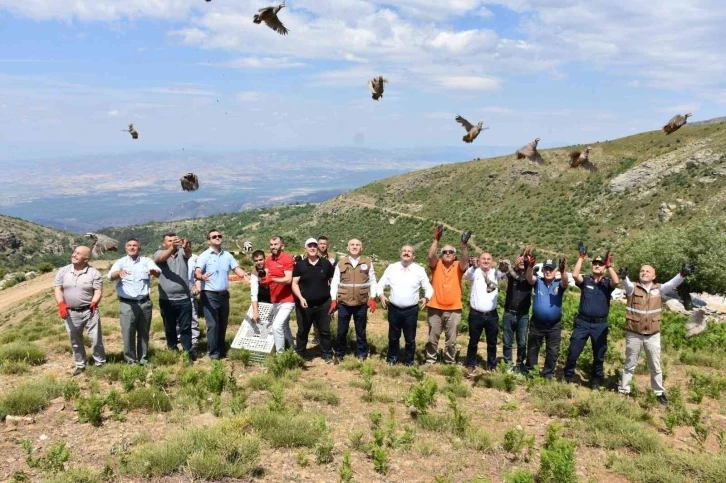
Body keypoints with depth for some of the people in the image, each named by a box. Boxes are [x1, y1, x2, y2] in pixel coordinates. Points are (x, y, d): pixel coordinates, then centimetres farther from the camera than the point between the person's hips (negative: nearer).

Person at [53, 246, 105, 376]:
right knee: (75, 341, 12)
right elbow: (57, 288, 0)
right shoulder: (63, 271, 3)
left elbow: (98, 290, -8)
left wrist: (94, 302, -27)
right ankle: (80, 365, 26)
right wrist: (61, 304, -15)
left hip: (89, 311, -3)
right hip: (70, 312, 3)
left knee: (96, 339, 0)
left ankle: (100, 363, 14)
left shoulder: (94, 273, -6)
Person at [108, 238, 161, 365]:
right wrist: (119, 273, -41)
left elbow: (158, 272, -15)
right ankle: (131, 361, 15)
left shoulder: (146, 261, 4)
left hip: (145, 303, 2)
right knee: (128, 334, 1)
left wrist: (153, 271, -40)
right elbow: (110, 275, -17)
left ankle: (143, 359, 25)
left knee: (144, 333, 12)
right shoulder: (120, 262, 2)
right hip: (127, 304, -2)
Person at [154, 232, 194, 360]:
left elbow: (189, 253, -19)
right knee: (170, 328, 12)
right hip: (166, 300, 0)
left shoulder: (182, 252, 3)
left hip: (184, 299, 0)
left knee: (186, 328, 4)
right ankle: (172, 351, 26)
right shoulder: (159, 253, 1)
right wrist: (172, 247, -44)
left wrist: (186, 247, -46)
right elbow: (162, 258, -23)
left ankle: (188, 352, 10)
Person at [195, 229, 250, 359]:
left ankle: (222, 351, 26)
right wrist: (201, 276, -44)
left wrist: (244, 275, -21)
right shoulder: (204, 256, -8)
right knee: (213, 325, -7)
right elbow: (196, 272, -20)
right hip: (209, 295, -5)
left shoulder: (227, 255, 8)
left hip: (224, 294, 5)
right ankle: (214, 353, 2)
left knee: (223, 324, 14)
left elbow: (237, 268, 1)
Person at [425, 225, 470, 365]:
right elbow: (430, 256, -17)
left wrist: (464, 244, -32)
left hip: (454, 310, 0)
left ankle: (450, 362, 23)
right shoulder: (436, 265, 2)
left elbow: (465, 260, -17)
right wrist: (436, 239, -27)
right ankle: (430, 361, 24)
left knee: (451, 340, 10)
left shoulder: (458, 267, 3)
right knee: (433, 338, 11)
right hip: (435, 308, 0)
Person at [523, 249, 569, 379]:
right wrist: (530, 266, -47)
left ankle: (548, 374, 26)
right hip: (537, 323, 0)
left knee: (552, 351, 10)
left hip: (554, 325, 0)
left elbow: (565, 282, -26)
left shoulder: (558, 285, -4)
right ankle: (528, 372, 29)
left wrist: (563, 271, -49)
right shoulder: (538, 282, -4)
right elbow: (529, 278, -24)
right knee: (532, 348, 14)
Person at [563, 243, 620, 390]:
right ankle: (568, 376, 20)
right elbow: (574, 275, -18)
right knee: (573, 351, 2)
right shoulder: (585, 280, 1)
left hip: (600, 325, 1)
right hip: (582, 322, 0)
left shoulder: (607, 283, 1)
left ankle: (596, 380, 29)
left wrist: (609, 265, -18)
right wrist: (581, 257, -16)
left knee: (599, 355, 12)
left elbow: (616, 281, -20)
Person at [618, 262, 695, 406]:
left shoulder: (659, 289, 1)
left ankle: (659, 392, 31)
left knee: (655, 366, 15)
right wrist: (624, 277, -52)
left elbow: (672, 284, -16)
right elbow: (627, 285, -27)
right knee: (630, 364, 11)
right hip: (634, 334, -2)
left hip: (653, 335, 2)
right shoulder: (633, 288, -6)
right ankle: (623, 390, 23)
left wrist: (683, 274, -36)